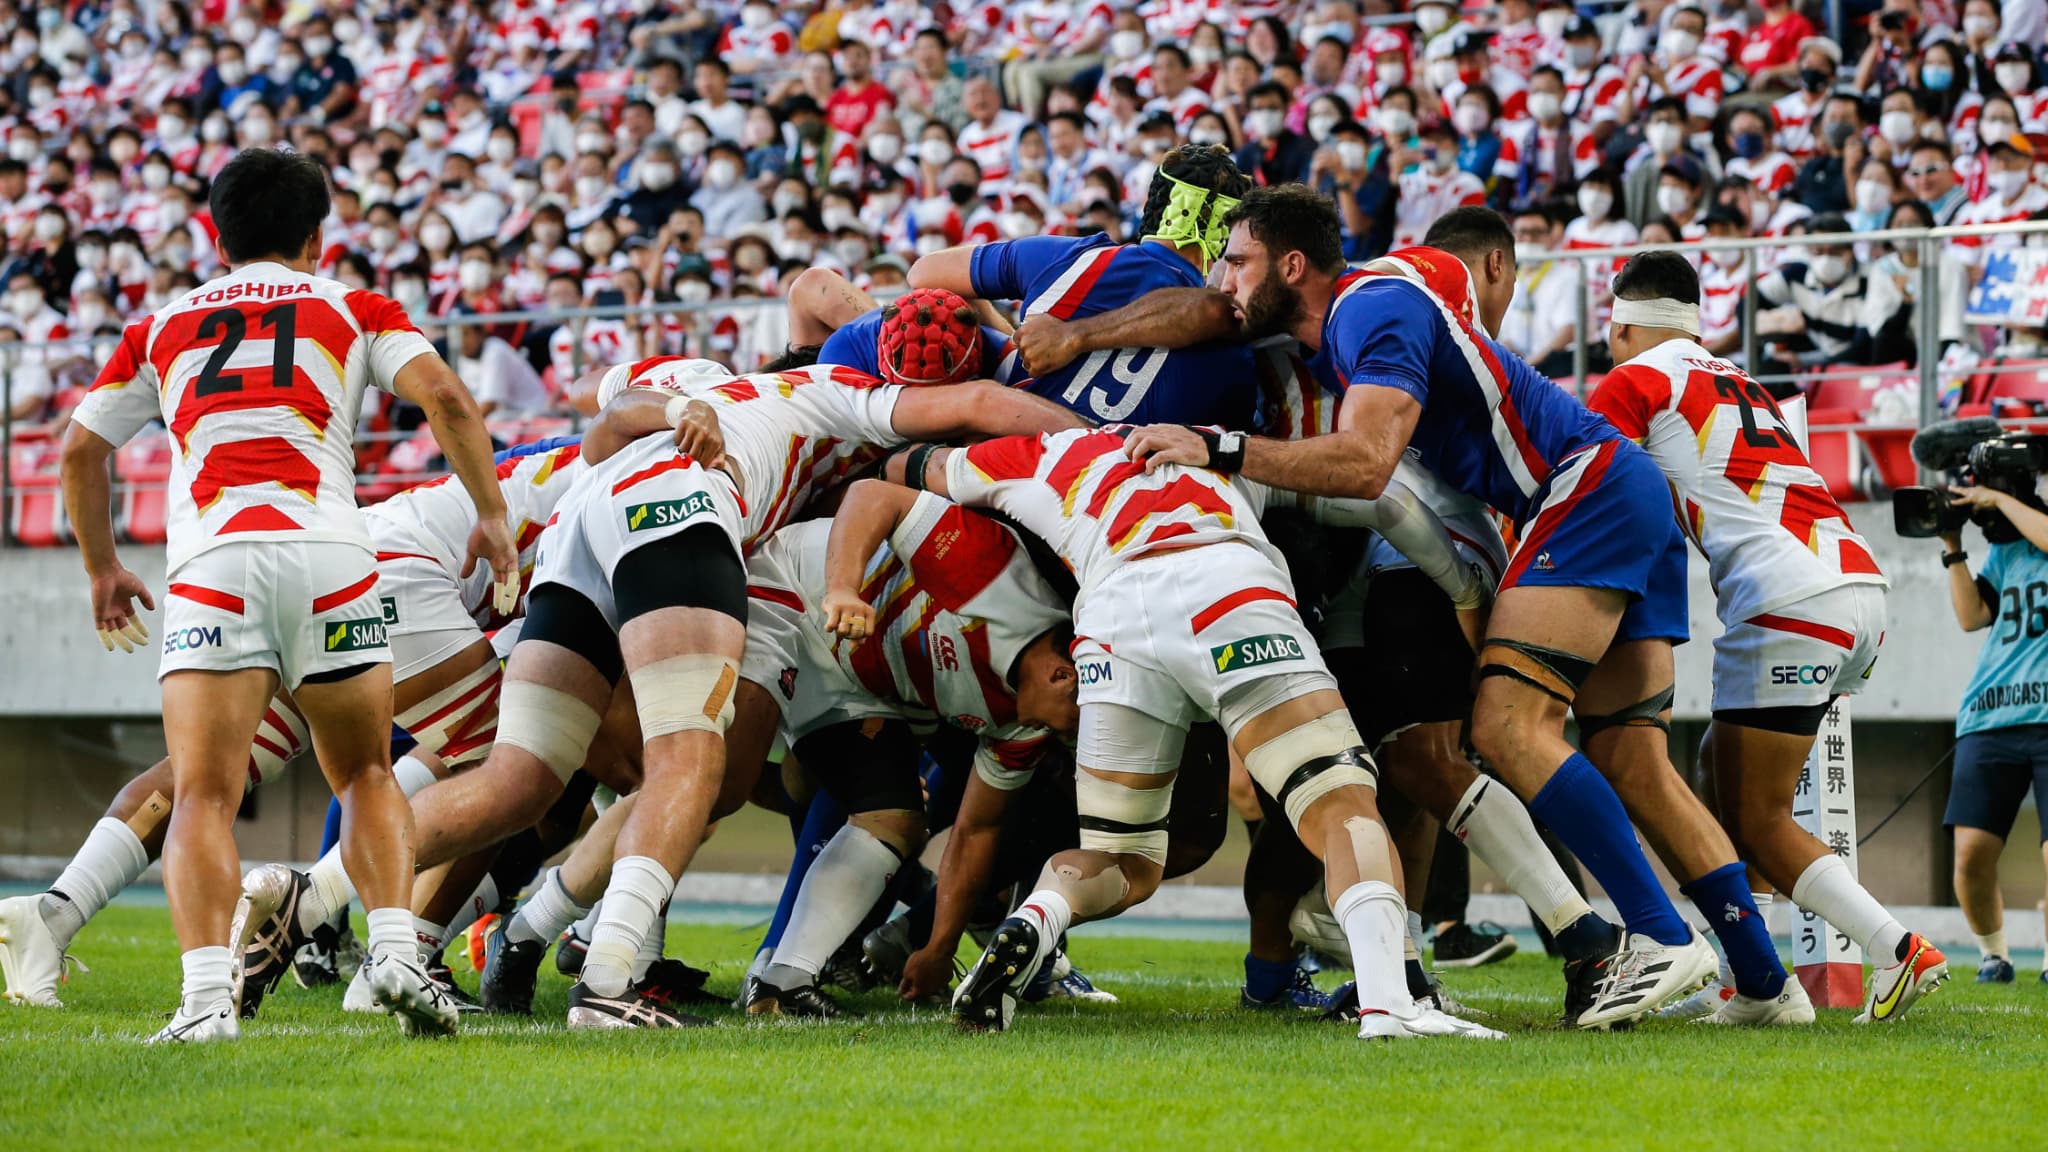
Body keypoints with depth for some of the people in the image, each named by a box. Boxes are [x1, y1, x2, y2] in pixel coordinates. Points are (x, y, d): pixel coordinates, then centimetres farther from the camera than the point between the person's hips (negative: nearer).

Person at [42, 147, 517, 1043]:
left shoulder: (161, 328, 24)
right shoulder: (354, 311, 19)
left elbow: (79, 449, 23)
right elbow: (444, 398, 3)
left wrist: (103, 571, 35)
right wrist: (491, 514, 13)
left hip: (210, 564, 0)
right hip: (327, 556, 0)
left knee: (203, 797, -4)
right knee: (366, 776, 17)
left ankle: (207, 992, -24)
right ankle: (395, 951, -3)